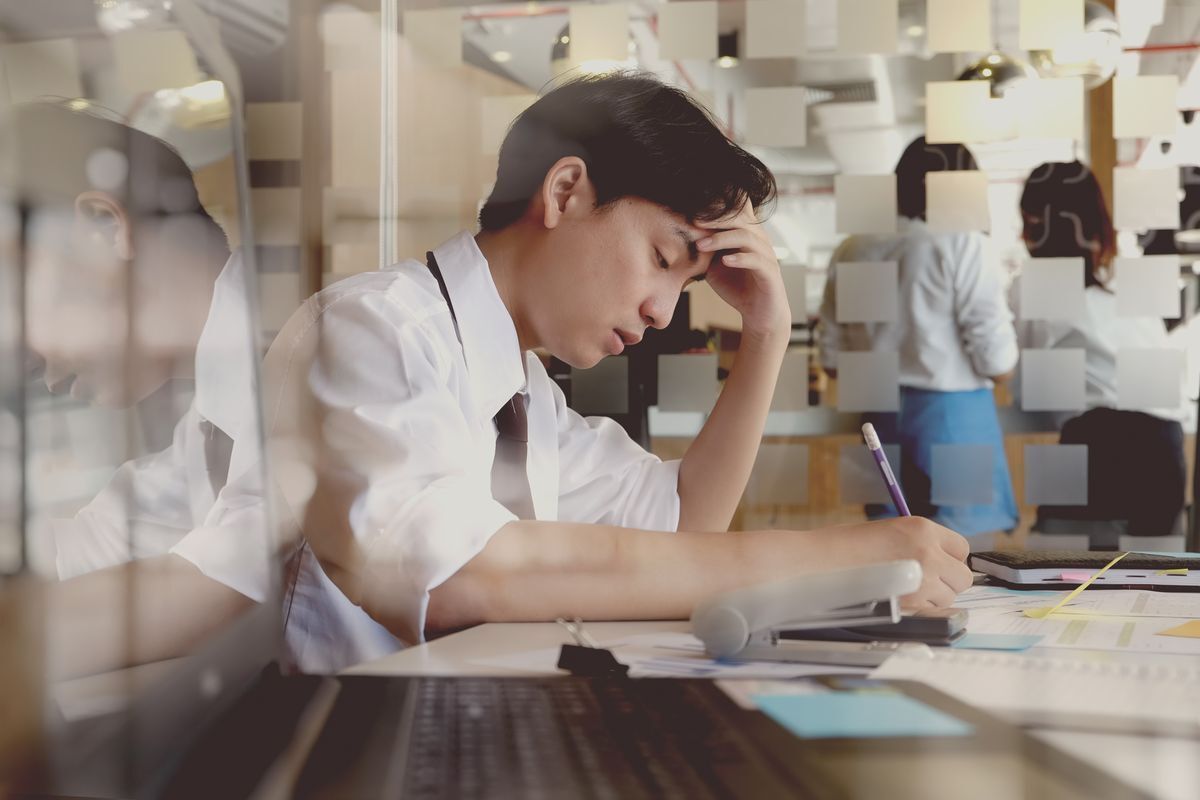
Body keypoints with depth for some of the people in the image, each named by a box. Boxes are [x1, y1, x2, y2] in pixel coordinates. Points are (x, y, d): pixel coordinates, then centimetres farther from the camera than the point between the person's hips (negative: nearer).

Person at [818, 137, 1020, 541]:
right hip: (950, 413, -5)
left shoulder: (852, 250, 5)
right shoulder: (962, 245, -10)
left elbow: (832, 358, 8)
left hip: (879, 414, 5)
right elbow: (997, 361, -13)